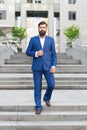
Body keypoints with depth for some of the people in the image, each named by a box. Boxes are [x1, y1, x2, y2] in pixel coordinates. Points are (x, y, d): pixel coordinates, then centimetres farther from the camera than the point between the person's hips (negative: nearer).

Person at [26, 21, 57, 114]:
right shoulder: (33, 39, 4)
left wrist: (53, 66, -8)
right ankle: (38, 106, 13)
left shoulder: (51, 39, 6)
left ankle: (47, 98, 25)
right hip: (37, 67, -1)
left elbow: (54, 54, 4)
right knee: (37, 87, 1)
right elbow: (27, 52, 6)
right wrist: (35, 53, -14)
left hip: (47, 66, 1)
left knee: (51, 84, -6)